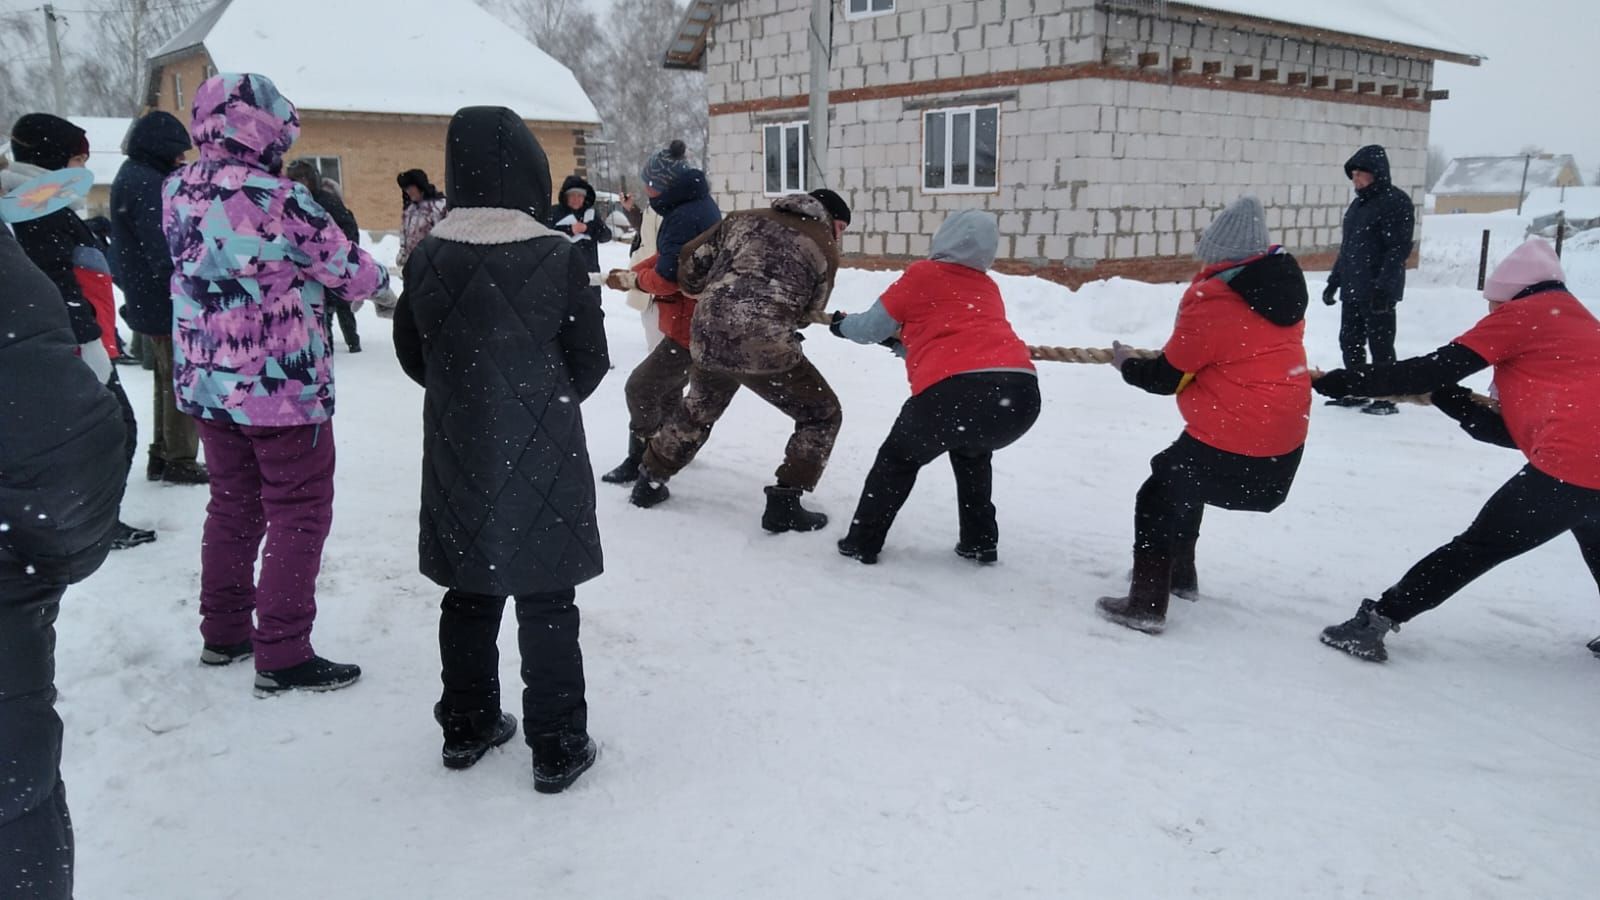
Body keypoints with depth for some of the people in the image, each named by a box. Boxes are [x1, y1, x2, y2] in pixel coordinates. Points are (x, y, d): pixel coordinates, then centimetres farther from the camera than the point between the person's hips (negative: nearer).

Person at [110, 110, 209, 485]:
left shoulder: (134, 177, 16)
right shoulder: (145, 183, -17)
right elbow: (163, 250, -24)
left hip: (147, 301, 10)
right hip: (166, 302, -10)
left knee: (168, 379, 17)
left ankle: (162, 456, 24)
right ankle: (180, 461, 3)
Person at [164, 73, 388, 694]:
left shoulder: (177, 192, 2)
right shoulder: (277, 199, -19)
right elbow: (347, 273, -11)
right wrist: (379, 275, 11)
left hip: (206, 384, 7)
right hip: (283, 387, -7)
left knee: (232, 505, 20)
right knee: (299, 514, 3)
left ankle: (223, 632, 30)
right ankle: (282, 656, 7)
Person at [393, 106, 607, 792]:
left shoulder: (427, 258, -3)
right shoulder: (557, 257, -14)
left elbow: (412, 354, 7)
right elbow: (589, 361, -6)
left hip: (458, 457, 4)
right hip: (542, 458, -4)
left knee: (468, 593, 18)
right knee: (546, 603, 6)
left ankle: (467, 727, 30)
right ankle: (556, 747, 13)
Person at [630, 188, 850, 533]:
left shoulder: (746, 219, 18)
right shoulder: (825, 249, 9)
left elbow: (689, 263, 16)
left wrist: (711, 294, 34)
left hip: (707, 335, 5)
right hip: (764, 345, -5)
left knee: (698, 409, 32)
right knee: (822, 414, 15)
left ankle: (649, 482, 43)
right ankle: (784, 504, 9)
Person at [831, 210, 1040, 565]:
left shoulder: (922, 274, 12)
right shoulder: (989, 288, 26)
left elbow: (872, 328, 22)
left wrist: (842, 325, 42)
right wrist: (907, 343, 51)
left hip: (957, 390, -5)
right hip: (1022, 393, 5)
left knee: (899, 457, 21)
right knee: (971, 452, 35)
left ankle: (862, 542, 22)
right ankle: (980, 542, 31)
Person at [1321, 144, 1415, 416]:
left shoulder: (1396, 201, -10)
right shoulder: (1358, 203, 16)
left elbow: (1399, 249, -17)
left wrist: (1383, 286, -24)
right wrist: (1334, 281, 20)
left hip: (1378, 292, -8)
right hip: (1352, 289, 8)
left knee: (1380, 345, -2)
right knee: (1349, 341, 12)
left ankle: (1386, 398, 5)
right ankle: (1356, 392, 23)